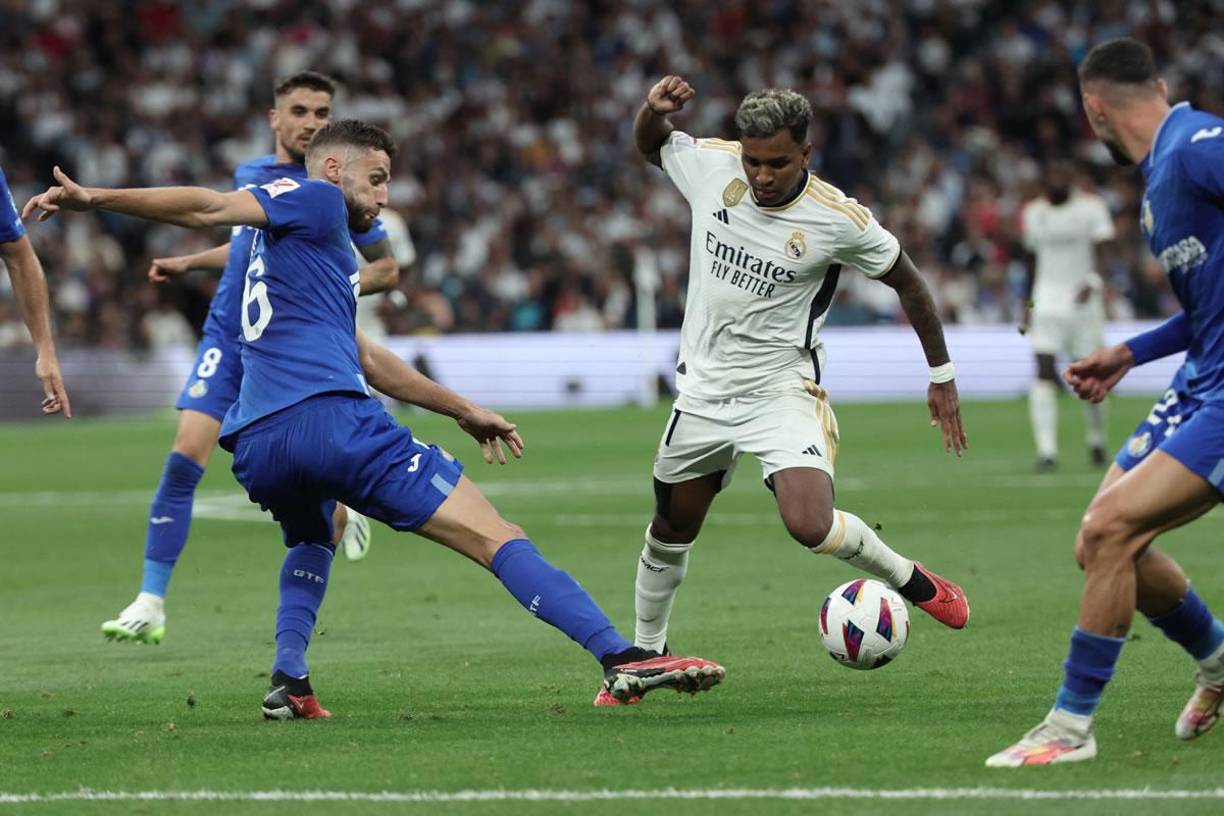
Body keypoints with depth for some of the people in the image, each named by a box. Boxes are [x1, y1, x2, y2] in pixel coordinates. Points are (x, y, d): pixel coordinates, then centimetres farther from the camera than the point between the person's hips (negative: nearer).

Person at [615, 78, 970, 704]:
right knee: (671, 531, 15)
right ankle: (645, 654, 37)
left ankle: (910, 581, 3)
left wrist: (941, 373, 4)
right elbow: (650, 145, 12)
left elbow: (905, 280, -2)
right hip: (704, 388, 4)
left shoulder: (839, 220, -18)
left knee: (811, 525, -25)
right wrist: (654, 110, -11)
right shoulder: (711, 165, -10)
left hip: (782, 390, -4)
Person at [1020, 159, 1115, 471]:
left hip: (1083, 300, -2)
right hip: (1047, 299, 2)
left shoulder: (1091, 207, -3)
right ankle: (1046, 451, -18)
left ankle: (1096, 439, 29)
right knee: (1044, 371, -13)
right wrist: (1028, 303, 19)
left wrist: (1093, 281, -30)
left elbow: (1101, 251, -12)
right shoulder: (1033, 213, 8)